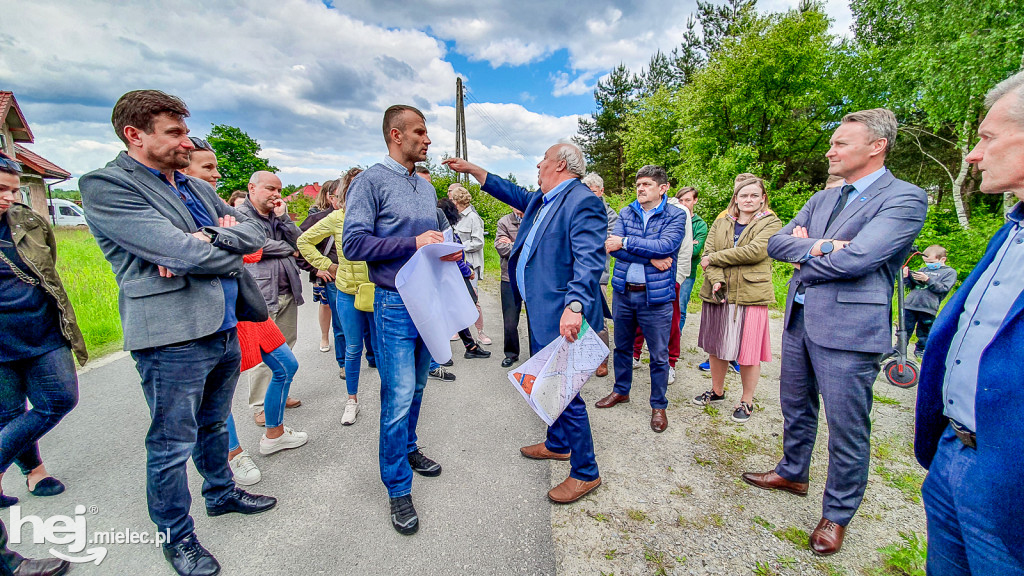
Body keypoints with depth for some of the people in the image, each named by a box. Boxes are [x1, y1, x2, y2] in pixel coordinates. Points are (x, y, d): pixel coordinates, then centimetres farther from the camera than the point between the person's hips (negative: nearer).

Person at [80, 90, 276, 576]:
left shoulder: (196, 188, 14)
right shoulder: (105, 186, -10)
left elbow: (255, 232, 5)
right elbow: (183, 252, -22)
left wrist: (207, 238, -14)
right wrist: (234, 250, -5)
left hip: (224, 329, 7)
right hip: (174, 339, -7)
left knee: (213, 425, 24)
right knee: (172, 445, 9)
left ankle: (221, 493, 45)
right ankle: (176, 535, 30)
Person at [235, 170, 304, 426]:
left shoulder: (278, 213, 18)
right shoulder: (241, 215, -3)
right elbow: (257, 244, -15)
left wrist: (282, 216, -3)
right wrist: (289, 249, 2)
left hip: (288, 292, 7)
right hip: (261, 295, -7)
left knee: (285, 347, 12)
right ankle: (260, 405, 9)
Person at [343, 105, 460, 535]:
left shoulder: (427, 187, 15)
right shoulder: (371, 181, -7)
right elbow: (353, 243, -15)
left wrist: (447, 249, -1)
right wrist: (414, 244, -20)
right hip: (396, 303, -7)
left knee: (416, 387, 18)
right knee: (398, 398, -2)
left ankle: (407, 449, 38)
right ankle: (398, 489, 13)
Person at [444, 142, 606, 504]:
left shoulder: (582, 202, -16)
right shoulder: (541, 201, 15)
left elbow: (589, 260, -27)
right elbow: (513, 193, 32)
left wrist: (574, 306, -39)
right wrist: (472, 169, 32)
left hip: (562, 317, -10)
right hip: (540, 312, 11)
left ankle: (585, 473, 17)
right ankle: (557, 444, 44)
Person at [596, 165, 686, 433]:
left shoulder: (675, 215, -2)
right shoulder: (626, 213, 7)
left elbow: (665, 246, -20)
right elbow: (613, 246, -9)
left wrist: (625, 242, -17)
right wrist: (651, 257, -18)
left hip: (655, 295, -3)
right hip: (624, 291, 4)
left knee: (659, 355, 6)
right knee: (622, 346, 18)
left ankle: (658, 405, 25)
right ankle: (621, 390, 38)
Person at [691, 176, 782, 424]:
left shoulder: (771, 223, 2)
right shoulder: (720, 223, 13)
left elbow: (755, 251, -15)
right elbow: (708, 254, 2)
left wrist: (715, 258, -11)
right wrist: (716, 280, -15)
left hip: (751, 296, -4)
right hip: (718, 294, 4)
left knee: (749, 351, 2)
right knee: (716, 346, 13)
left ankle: (747, 401, 20)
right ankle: (717, 391, 32)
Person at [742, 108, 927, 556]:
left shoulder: (905, 198, -9)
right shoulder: (821, 199, 13)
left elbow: (855, 258, -22)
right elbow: (776, 243, 4)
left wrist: (803, 253, -6)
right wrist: (815, 246, -14)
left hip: (848, 329, -7)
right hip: (799, 319, 7)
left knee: (846, 429, 7)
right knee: (796, 408, 22)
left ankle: (837, 514, 27)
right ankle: (793, 473, 43)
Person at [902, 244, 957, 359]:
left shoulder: (950, 272, 7)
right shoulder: (924, 270, 19)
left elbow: (944, 288, -6)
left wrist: (928, 280, -16)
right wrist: (907, 277, 2)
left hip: (928, 307, -3)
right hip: (910, 303, 3)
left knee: (924, 330, 8)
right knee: (905, 328, 5)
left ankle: (920, 350, 23)